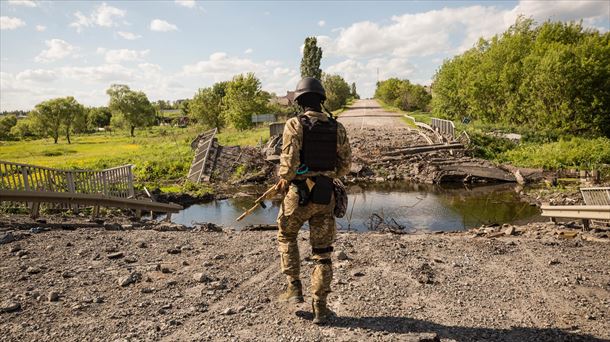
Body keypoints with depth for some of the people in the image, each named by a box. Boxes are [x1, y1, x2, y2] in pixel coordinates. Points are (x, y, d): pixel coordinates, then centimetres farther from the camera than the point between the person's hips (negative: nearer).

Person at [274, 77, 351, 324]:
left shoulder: (295, 124, -10)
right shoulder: (337, 127, 2)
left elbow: (289, 160, -19)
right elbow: (345, 165, 4)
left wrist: (283, 180, 1)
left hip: (299, 193, -3)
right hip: (325, 195, 3)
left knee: (286, 237, 24)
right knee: (322, 252, 11)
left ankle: (294, 288, 20)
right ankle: (320, 308, 15)